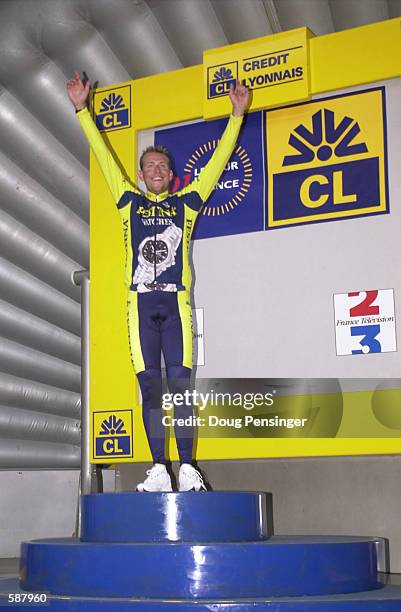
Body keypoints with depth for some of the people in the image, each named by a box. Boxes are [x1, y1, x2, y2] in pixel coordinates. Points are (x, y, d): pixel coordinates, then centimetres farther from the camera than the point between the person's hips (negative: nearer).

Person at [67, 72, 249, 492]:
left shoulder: (185, 202, 14)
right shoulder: (130, 202, 16)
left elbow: (218, 160, 15)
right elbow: (104, 156, 15)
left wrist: (237, 115, 13)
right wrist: (82, 109, 14)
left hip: (176, 302, -1)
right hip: (141, 303, 1)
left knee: (180, 382, -6)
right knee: (150, 386, -1)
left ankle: (187, 467, -6)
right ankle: (159, 470, 0)